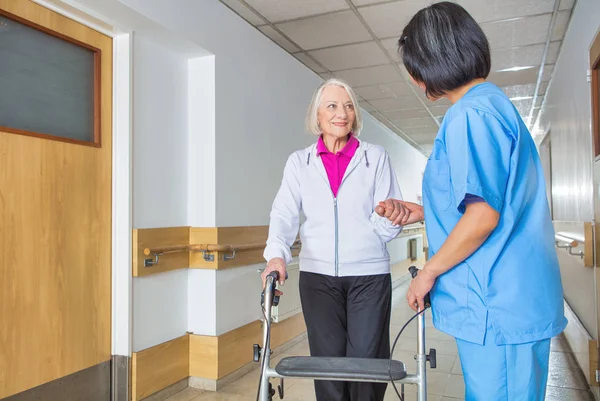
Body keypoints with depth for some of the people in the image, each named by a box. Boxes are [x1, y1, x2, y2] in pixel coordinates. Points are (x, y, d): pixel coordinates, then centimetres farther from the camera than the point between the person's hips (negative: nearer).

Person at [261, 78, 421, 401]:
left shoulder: (376, 157, 4)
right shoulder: (299, 162, 7)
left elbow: (385, 228, -1)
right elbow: (285, 213, -3)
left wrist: (392, 217, -24)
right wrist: (277, 254, -21)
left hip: (370, 274, -1)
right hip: (317, 275, 1)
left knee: (365, 361, 4)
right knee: (327, 360, 8)